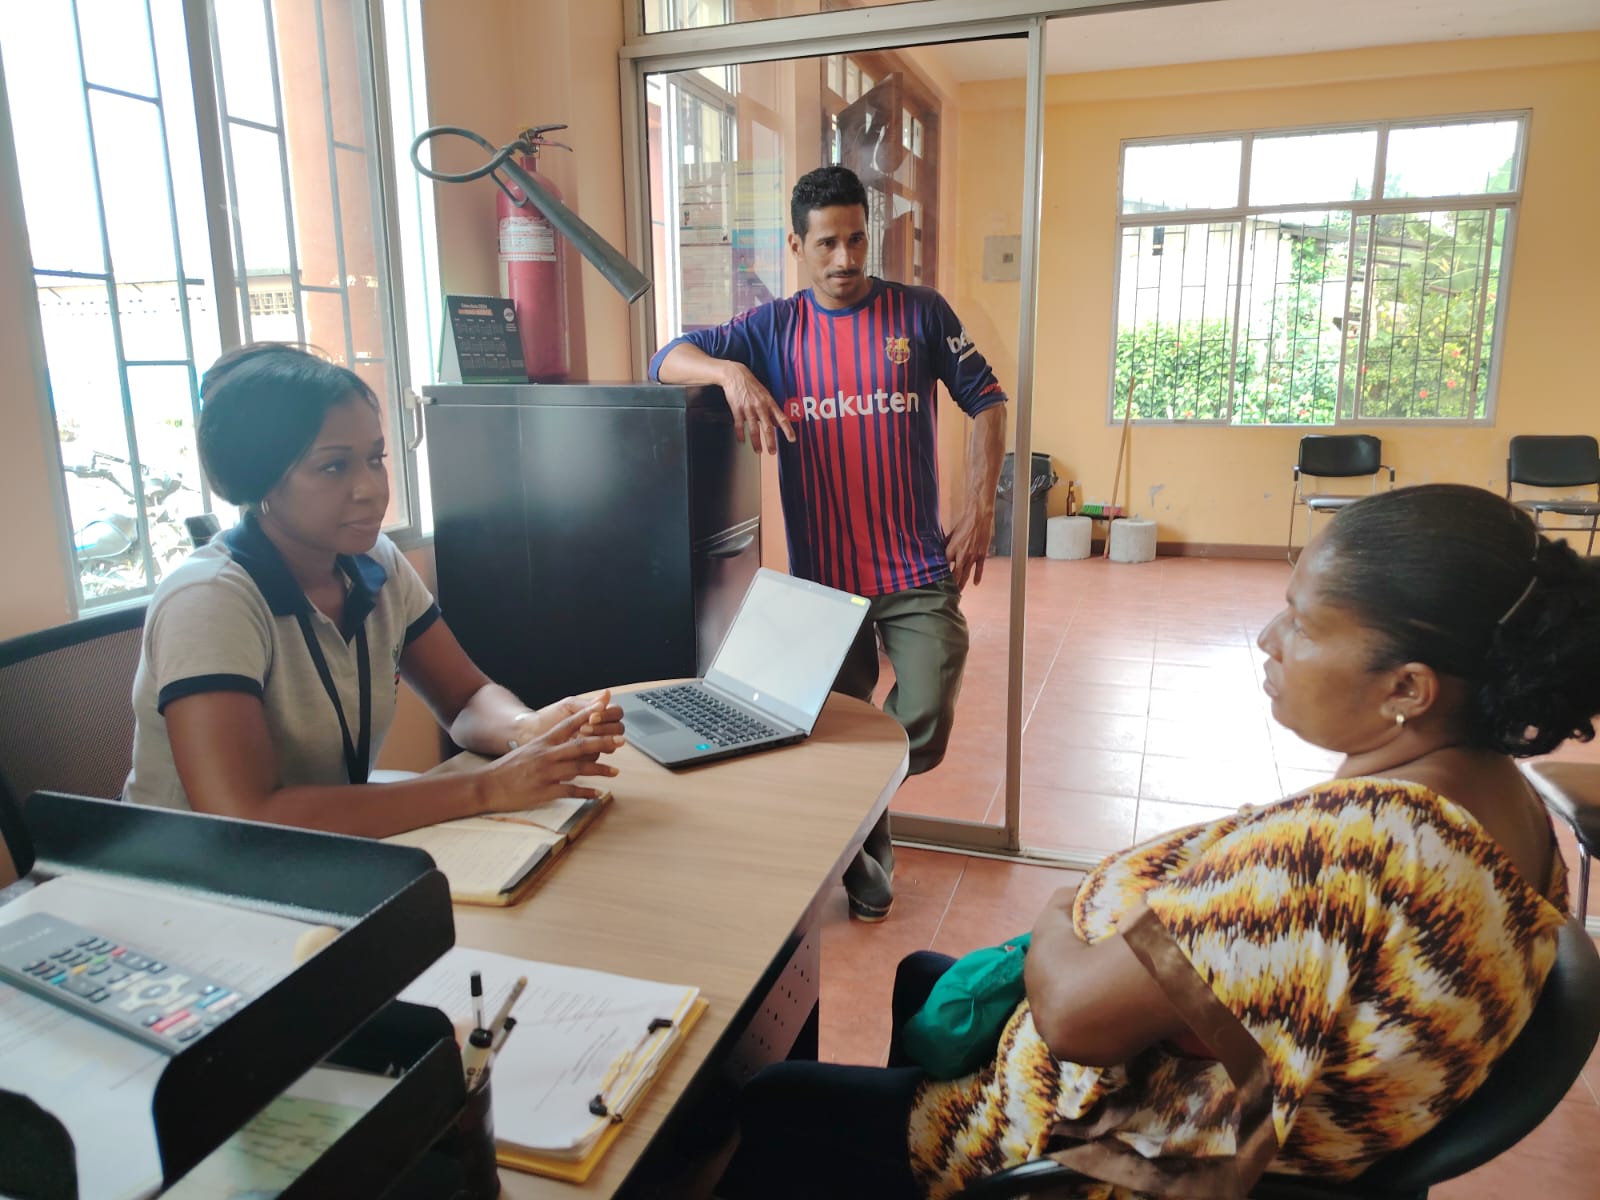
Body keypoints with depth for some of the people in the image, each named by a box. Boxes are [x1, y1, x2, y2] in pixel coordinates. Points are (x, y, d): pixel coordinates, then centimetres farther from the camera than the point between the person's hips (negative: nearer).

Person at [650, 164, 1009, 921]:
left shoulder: (920, 312, 3)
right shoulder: (774, 329, 4)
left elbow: (986, 401, 6)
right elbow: (667, 360, -3)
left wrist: (980, 506, -5)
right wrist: (732, 372, -25)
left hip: (919, 570, 0)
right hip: (824, 574, 1)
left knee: (925, 725, -7)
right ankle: (864, 852, 39)